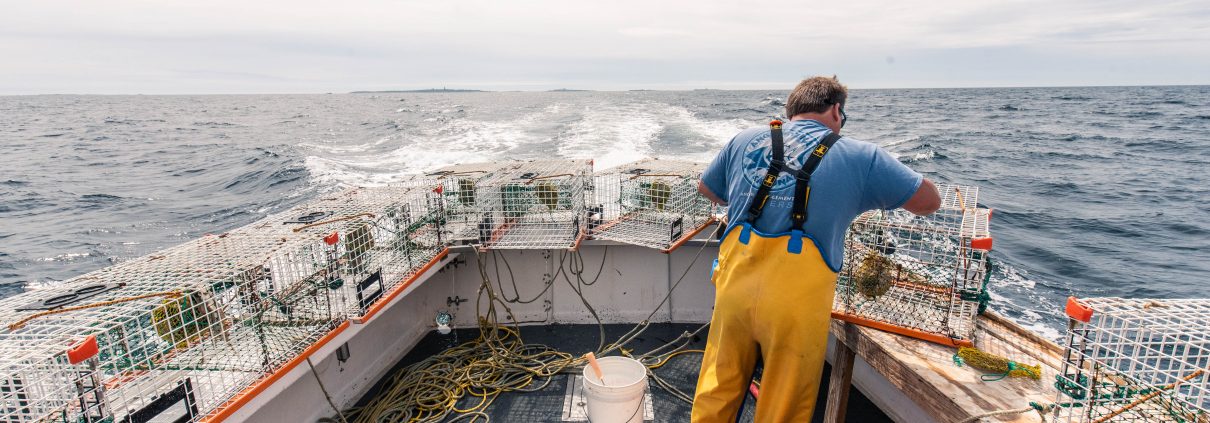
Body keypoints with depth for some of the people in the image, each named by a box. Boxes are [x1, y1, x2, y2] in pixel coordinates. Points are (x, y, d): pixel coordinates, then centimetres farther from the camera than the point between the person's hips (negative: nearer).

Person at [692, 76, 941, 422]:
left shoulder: (746, 140, 12)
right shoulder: (860, 157, 4)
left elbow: (706, 189, 25)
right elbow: (929, 202, 13)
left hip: (734, 285, 3)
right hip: (796, 299, -2)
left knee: (717, 394, 21)